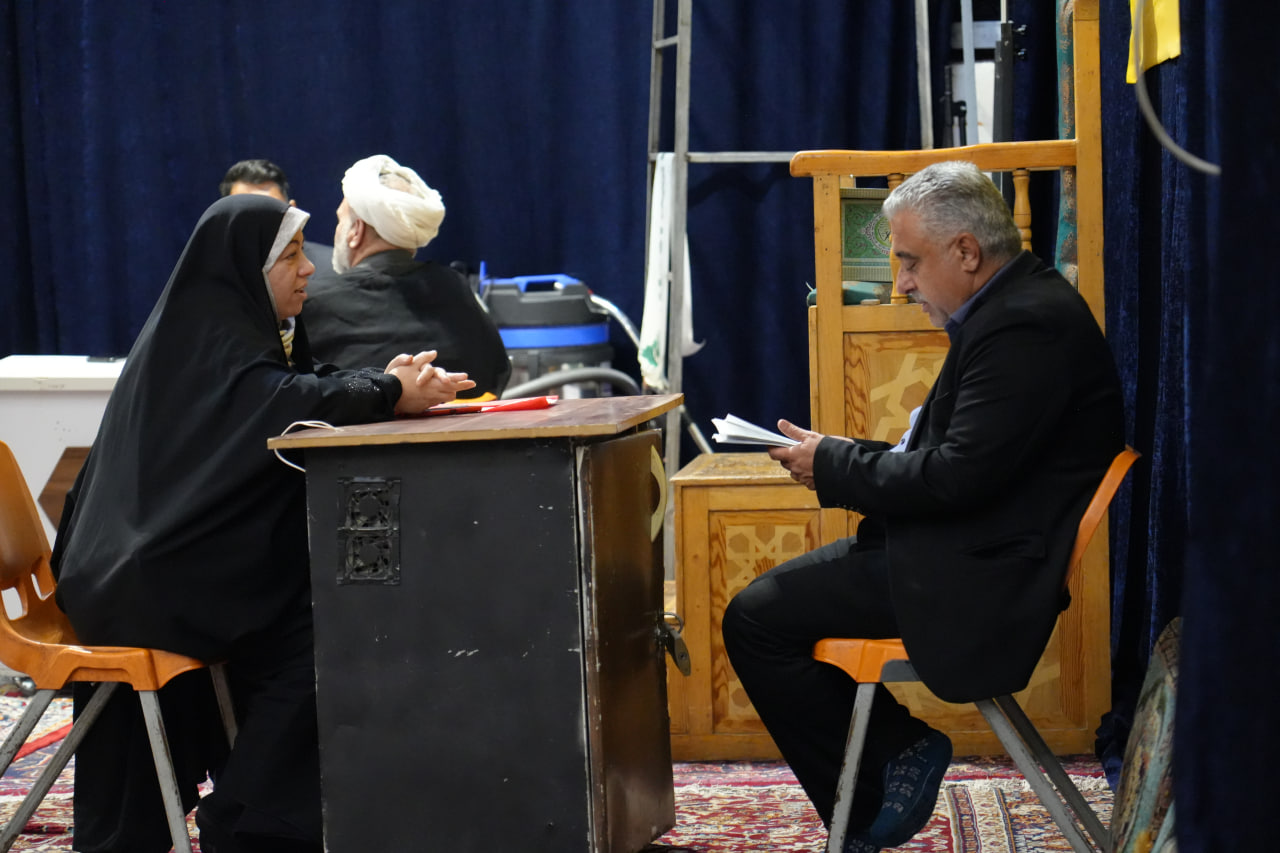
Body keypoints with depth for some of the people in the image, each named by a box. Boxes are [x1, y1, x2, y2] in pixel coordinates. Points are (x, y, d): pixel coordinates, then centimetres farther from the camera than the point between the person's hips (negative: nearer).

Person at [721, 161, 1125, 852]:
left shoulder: (1028, 324, -20)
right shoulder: (1016, 306, 13)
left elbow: (960, 475, -25)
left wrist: (835, 466, -12)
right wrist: (842, 458, 5)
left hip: (979, 575, -11)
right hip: (965, 544, 11)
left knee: (756, 620, -14)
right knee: (761, 605, 18)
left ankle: (884, 775, -3)